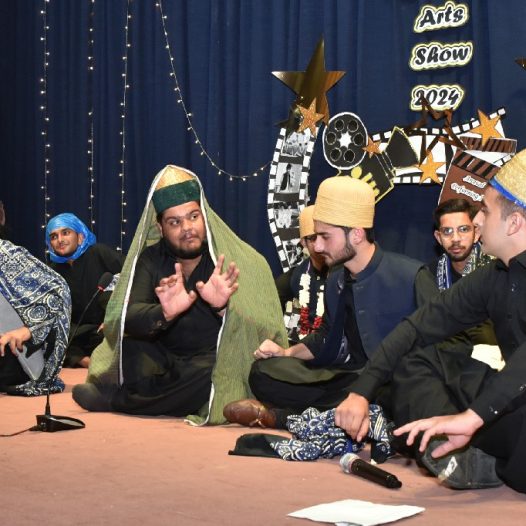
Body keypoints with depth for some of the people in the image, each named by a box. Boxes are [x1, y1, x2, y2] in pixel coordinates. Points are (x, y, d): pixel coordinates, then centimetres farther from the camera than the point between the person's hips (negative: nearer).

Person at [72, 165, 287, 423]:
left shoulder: (233, 260, -7)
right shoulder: (151, 260, 1)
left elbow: (250, 331, -16)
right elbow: (128, 318, -15)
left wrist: (223, 307, -39)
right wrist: (163, 314, -38)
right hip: (164, 360, 1)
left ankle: (115, 399, -19)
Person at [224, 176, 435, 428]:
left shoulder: (411, 277, -10)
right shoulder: (336, 281, 12)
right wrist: (286, 353, 10)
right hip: (351, 377, 7)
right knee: (263, 371, -6)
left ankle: (281, 416, -19)